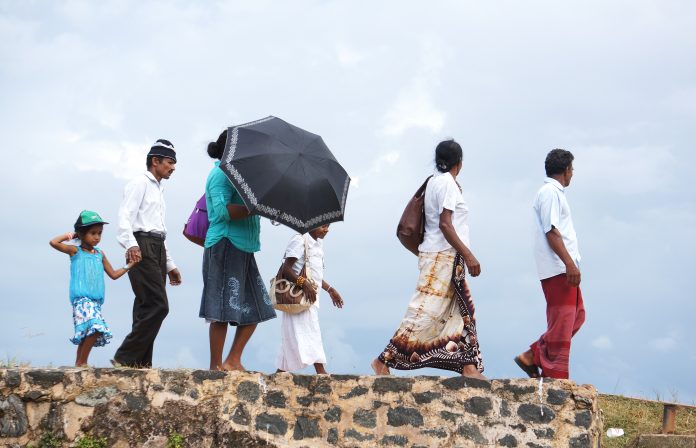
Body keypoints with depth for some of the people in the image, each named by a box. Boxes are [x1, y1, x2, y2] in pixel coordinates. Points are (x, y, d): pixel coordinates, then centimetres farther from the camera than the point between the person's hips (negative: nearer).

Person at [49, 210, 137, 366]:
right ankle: (82, 362, -14)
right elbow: (53, 243, -10)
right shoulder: (75, 251, 4)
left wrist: (130, 265, 19)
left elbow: (113, 274, 27)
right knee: (95, 327, -23)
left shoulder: (100, 254, 19)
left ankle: (79, 363, 13)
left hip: (96, 300, 7)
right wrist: (69, 235, 0)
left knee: (88, 334, 5)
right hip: (81, 299, -7)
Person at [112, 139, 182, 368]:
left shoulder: (158, 190, 29)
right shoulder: (140, 184, 0)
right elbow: (125, 216, -13)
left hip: (158, 249, 9)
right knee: (157, 306, -18)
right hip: (142, 248, -9)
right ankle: (124, 358, -17)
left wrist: (169, 265, 28)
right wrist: (130, 245, -30)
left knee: (147, 308, 4)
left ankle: (141, 364, 2)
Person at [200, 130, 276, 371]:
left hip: (243, 248, 10)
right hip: (225, 245, -10)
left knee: (255, 308, 7)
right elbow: (224, 210, -20)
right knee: (223, 311, -10)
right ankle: (216, 367, -7)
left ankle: (233, 361, 9)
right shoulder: (221, 174, -6)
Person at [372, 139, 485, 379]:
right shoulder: (447, 182, -12)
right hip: (443, 257, -10)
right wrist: (468, 255, -21)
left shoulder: (434, 181, 15)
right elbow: (445, 224, -19)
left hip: (449, 260, 10)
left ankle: (469, 367, 7)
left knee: (463, 311, 8)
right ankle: (384, 360, -10)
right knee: (425, 313, -11)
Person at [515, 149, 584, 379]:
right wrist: (569, 263, -23)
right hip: (558, 268, -10)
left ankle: (533, 356, 11)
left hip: (564, 268, 10)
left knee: (576, 316, 12)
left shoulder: (553, 192, 21)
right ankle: (555, 375, -5)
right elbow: (551, 231, -19)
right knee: (561, 321, -8)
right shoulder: (551, 192, -10)